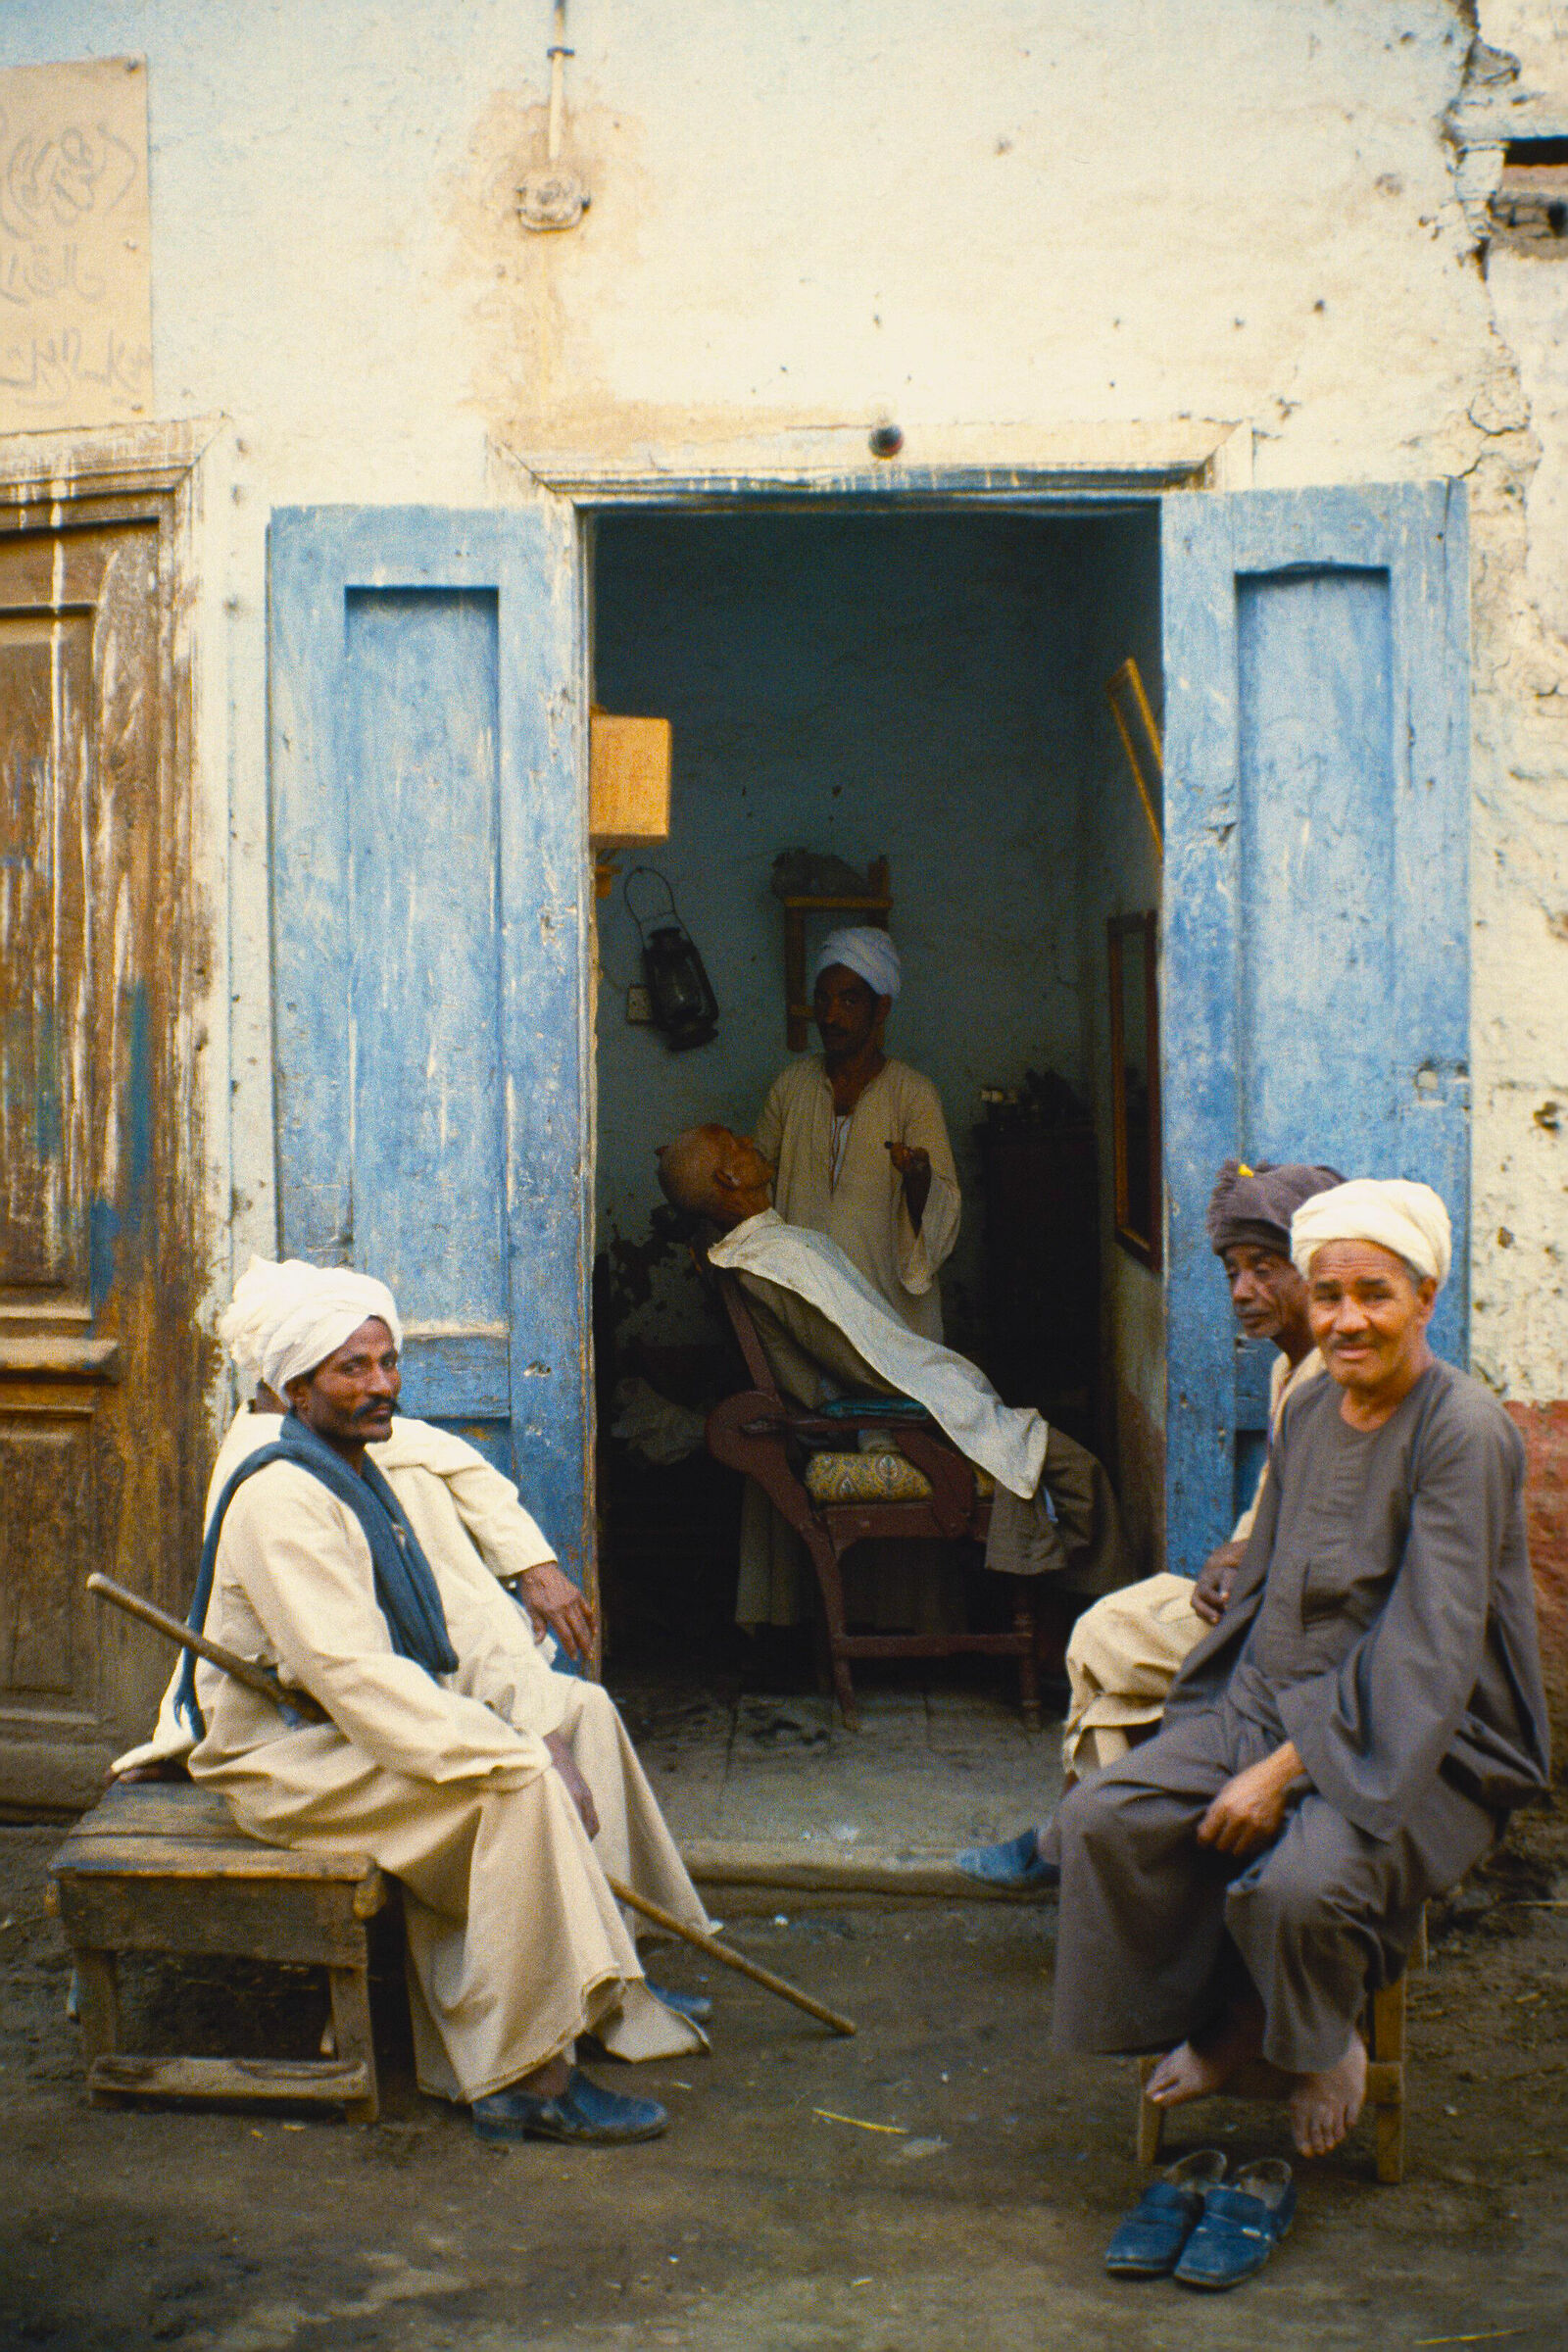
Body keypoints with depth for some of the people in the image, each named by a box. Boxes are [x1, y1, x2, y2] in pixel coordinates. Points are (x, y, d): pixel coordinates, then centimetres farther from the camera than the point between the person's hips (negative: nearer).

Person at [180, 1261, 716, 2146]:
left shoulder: (369, 1478, 11)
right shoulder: (281, 1498, -21)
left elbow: (469, 1618, 6)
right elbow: (352, 1674, -29)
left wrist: (547, 1733, -10)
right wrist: (521, 1758, -29)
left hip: (372, 1718, 10)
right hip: (287, 1752, -10)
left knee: (580, 1707, 8)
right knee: (516, 1781, -28)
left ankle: (603, 1973, 14)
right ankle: (527, 2079, -26)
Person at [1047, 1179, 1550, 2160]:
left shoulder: (1465, 1432, -16)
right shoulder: (1311, 1410, 7)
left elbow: (1429, 1645, -21)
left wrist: (1288, 1769, -23)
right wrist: (1234, 1730, 7)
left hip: (1422, 1744, -7)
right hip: (1271, 1709, 7)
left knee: (1299, 1884, -33)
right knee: (1102, 1818, -14)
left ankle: (1324, 2049, 2)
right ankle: (1228, 2015, 8)